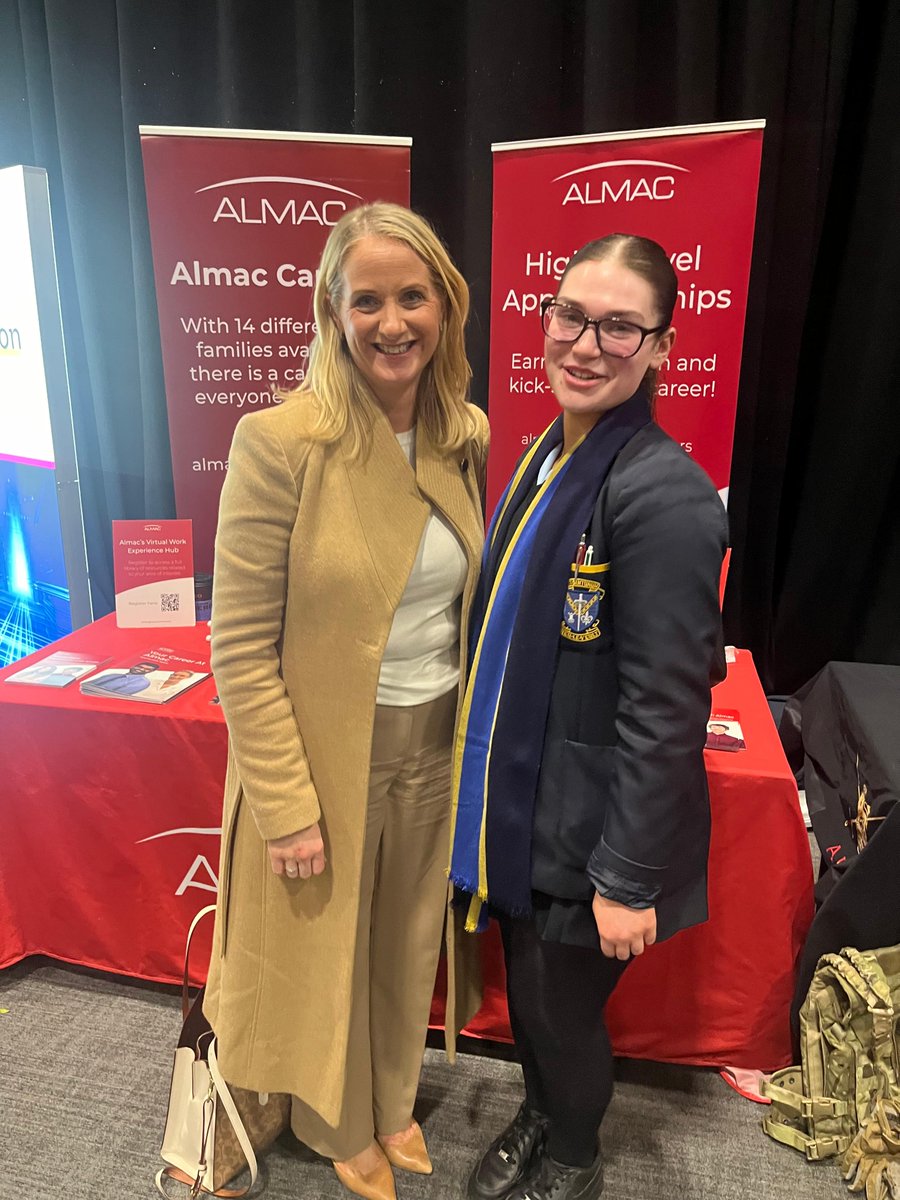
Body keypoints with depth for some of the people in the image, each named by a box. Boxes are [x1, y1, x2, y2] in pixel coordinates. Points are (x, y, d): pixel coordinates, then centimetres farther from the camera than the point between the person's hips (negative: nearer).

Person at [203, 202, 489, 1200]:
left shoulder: (467, 436, -2)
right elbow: (240, 646, -17)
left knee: (408, 943, 25)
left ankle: (393, 1105, 55)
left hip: (436, 744, 5)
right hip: (326, 754, -4)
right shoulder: (281, 441, -19)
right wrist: (287, 805, -16)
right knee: (327, 952, 19)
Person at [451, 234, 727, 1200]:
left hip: (591, 826, -7)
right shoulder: (548, 454, 4)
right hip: (518, 802, 7)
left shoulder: (663, 493, -23)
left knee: (562, 1010, 16)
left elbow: (665, 712, -22)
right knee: (525, 988, 26)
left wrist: (629, 879, -17)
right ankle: (537, 1119, 55)